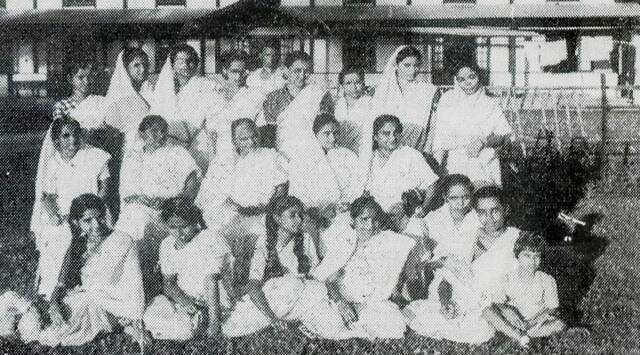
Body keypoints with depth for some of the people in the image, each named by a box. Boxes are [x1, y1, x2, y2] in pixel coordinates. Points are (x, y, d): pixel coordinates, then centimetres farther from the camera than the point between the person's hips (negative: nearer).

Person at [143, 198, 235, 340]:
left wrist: (214, 324, -29)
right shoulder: (167, 245, 2)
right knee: (151, 319, -21)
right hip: (183, 296, 6)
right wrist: (182, 299, -21)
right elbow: (168, 283, 3)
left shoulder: (210, 242, -18)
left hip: (215, 300, -6)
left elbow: (211, 282, -24)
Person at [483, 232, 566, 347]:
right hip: (512, 322, 0)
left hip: (536, 323, 0)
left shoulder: (547, 281, -4)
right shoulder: (508, 280, -2)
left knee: (560, 325, -29)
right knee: (488, 311, -25)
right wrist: (507, 309, -30)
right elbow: (497, 303, -6)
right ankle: (519, 337, -34)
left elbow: (551, 308, -7)